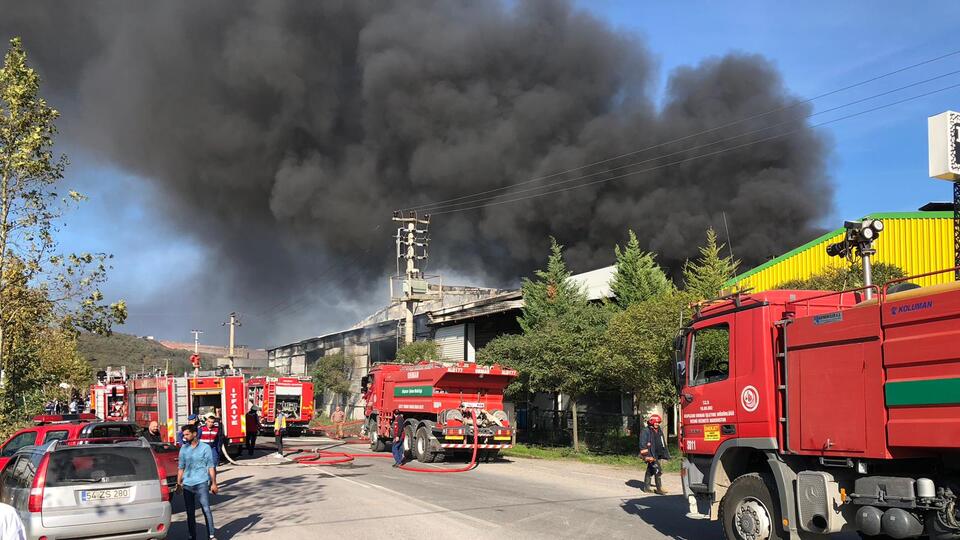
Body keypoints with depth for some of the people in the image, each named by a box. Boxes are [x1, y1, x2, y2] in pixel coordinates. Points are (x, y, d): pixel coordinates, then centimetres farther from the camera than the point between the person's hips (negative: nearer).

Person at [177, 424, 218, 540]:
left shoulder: (205, 448, -1)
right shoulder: (183, 449, 10)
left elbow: (211, 467, 0)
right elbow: (181, 467, 15)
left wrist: (213, 483, -2)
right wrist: (179, 483, 11)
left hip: (201, 483, -4)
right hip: (187, 484, 4)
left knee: (206, 510, -6)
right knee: (190, 512, 8)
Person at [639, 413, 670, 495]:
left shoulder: (659, 431, 15)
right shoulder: (646, 431, -10)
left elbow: (662, 444, 23)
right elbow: (642, 444, -13)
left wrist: (665, 454, 20)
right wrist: (646, 455, -19)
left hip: (657, 454, 8)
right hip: (650, 454, -8)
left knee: (650, 471, 15)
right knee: (658, 470, -14)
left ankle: (646, 487, 22)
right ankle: (659, 489, -11)